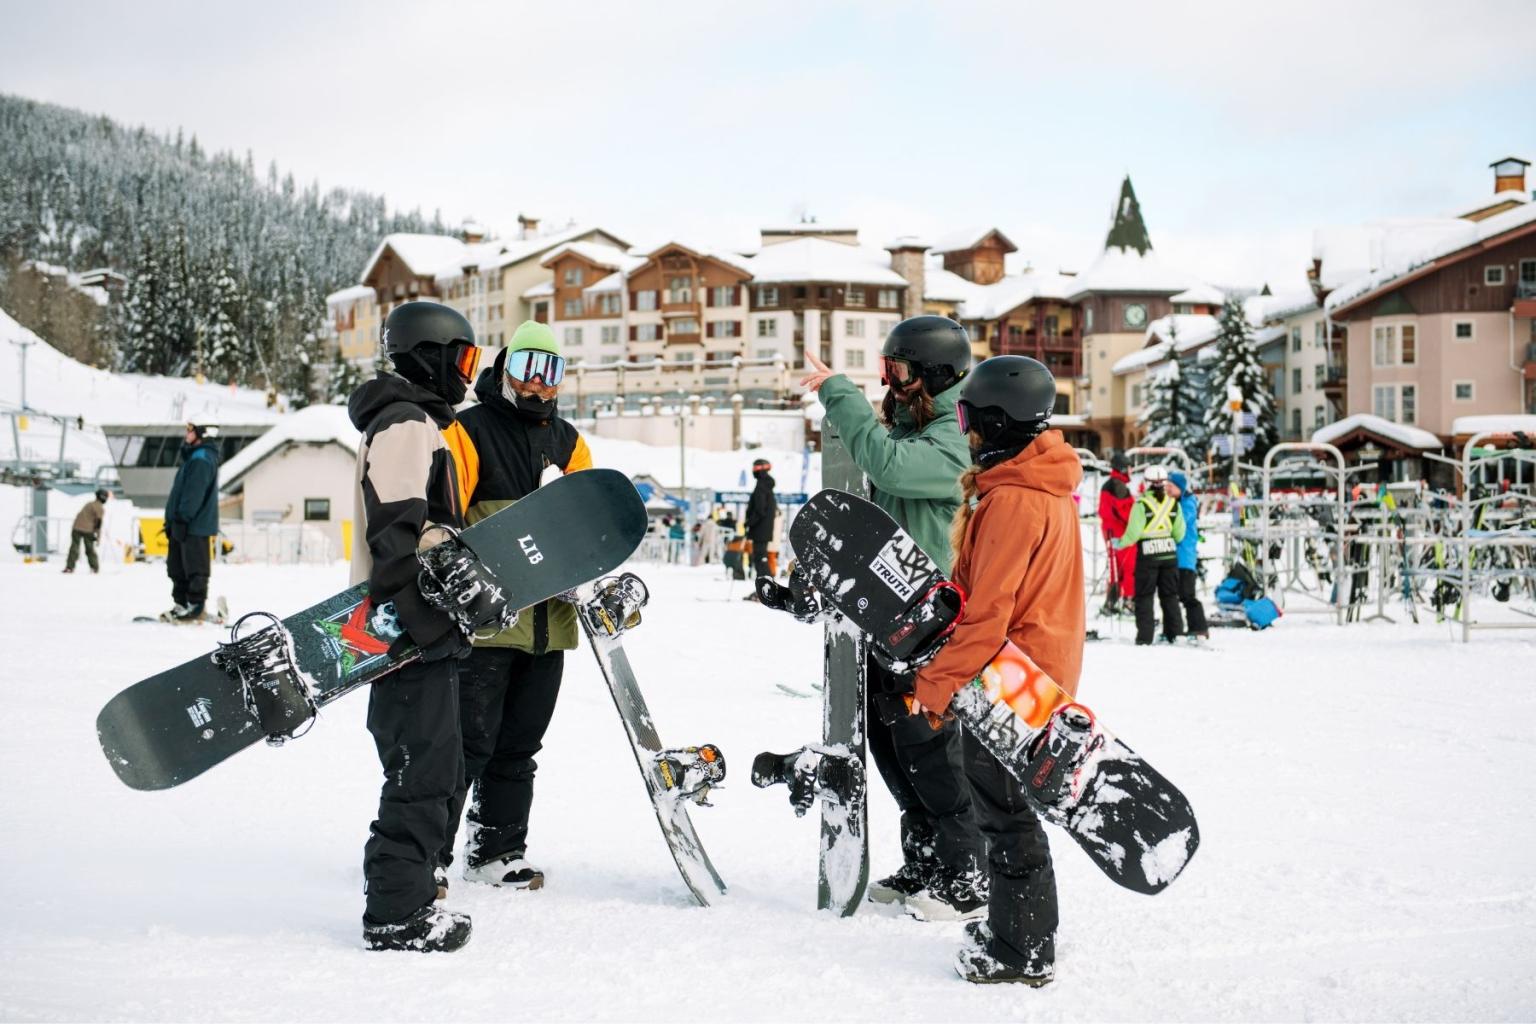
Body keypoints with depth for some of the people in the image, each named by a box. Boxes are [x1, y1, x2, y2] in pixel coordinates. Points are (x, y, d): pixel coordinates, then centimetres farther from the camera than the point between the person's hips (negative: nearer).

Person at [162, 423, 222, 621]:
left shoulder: (201, 459, -16)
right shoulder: (194, 456, 19)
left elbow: (194, 494, -23)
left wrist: (182, 518, -22)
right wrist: (173, 520, 21)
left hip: (195, 525, -11)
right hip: (185, 525, 11)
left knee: (194, 568, -5)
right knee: (177, 567, 14)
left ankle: (195, 607, 0)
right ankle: (181, 604, 19)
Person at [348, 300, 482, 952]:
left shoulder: (419, 423, 23)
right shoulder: (406, 425, -11)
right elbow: (398, 533, -22)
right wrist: (428, 623, -27)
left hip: (423, 635, 11)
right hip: (410, 633, -11)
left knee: (437, 770, 16)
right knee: (421, 772, -8)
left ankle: (410, 897, 25)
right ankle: (397, 914, -2)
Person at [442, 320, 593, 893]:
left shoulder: (568, 442, 17)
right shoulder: (468, 432, -1)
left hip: (549, 620, 6)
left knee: (519, 745, 13)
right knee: (469, 742, -8)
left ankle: (497, 853, 23)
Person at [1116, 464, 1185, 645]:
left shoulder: (1141, 504, -13)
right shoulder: (1173, 503, 0)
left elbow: (1133, 533, -13)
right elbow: (1179, 534, 4)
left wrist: (1120, 543, 4)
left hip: (1147, 554, -4)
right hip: (1169, 553, 4)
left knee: (1144, 596, 4)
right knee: (1170, 595, 14)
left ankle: (1145, 636, 0)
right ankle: (1175, 632, 16)